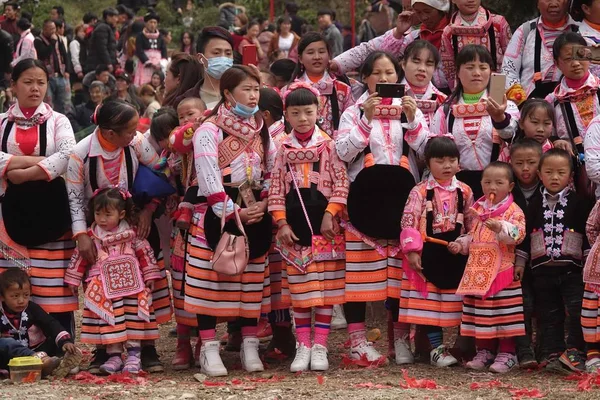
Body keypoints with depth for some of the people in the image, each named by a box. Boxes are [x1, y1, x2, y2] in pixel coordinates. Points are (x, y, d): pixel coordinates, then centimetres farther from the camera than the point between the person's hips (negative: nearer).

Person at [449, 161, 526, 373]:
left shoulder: (513, 211, -5)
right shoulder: (478, 209, 13)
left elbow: (518, 233, -21)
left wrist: (501, 228, -36)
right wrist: (460, 244, 7)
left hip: (502, 272, -6)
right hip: (478, 272, 6)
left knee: (503, 314, -3)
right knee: (479, 313, 10)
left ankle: (506, 354, 6)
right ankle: (484, 352, 21)